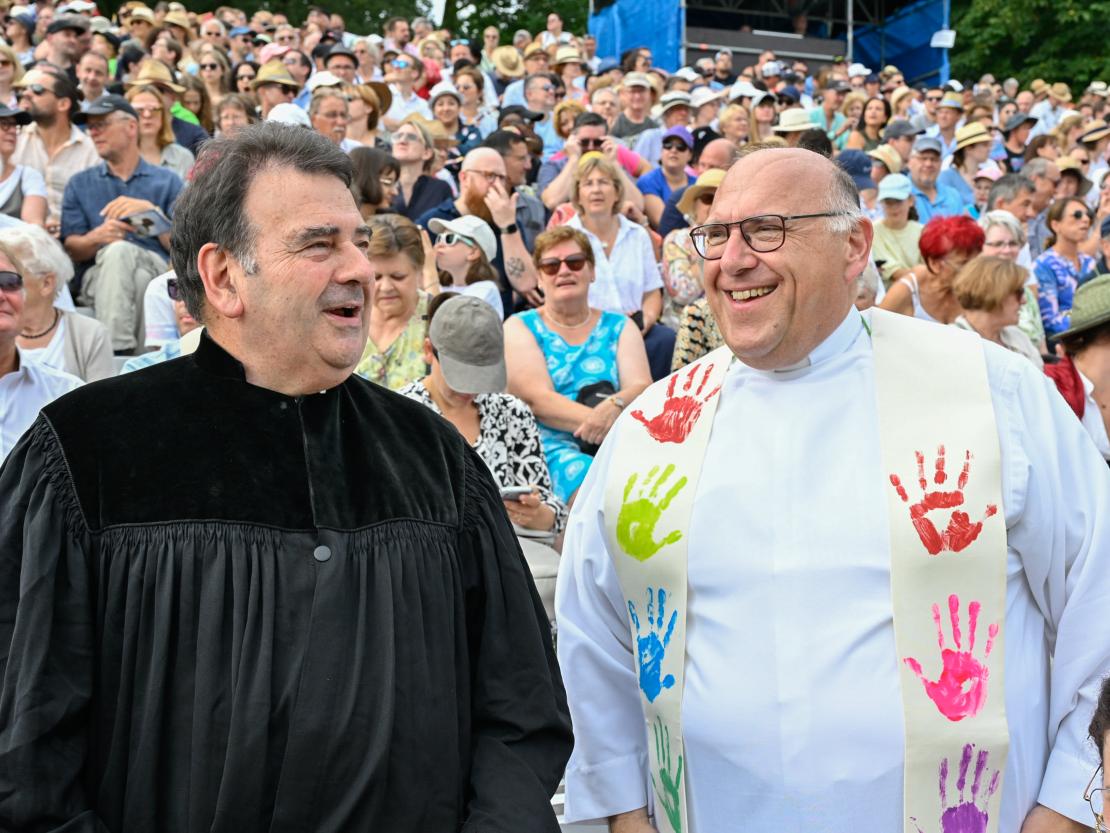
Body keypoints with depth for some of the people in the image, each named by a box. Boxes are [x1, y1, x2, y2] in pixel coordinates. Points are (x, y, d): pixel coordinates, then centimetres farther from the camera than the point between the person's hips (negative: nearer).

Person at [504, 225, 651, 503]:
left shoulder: (620, 327, 20)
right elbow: (537, 399, -4)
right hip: (551, 447, -3)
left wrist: (615, 405, -23)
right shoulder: (520, 327, 12)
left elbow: (642, 386, 3)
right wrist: (598, 420, -22)